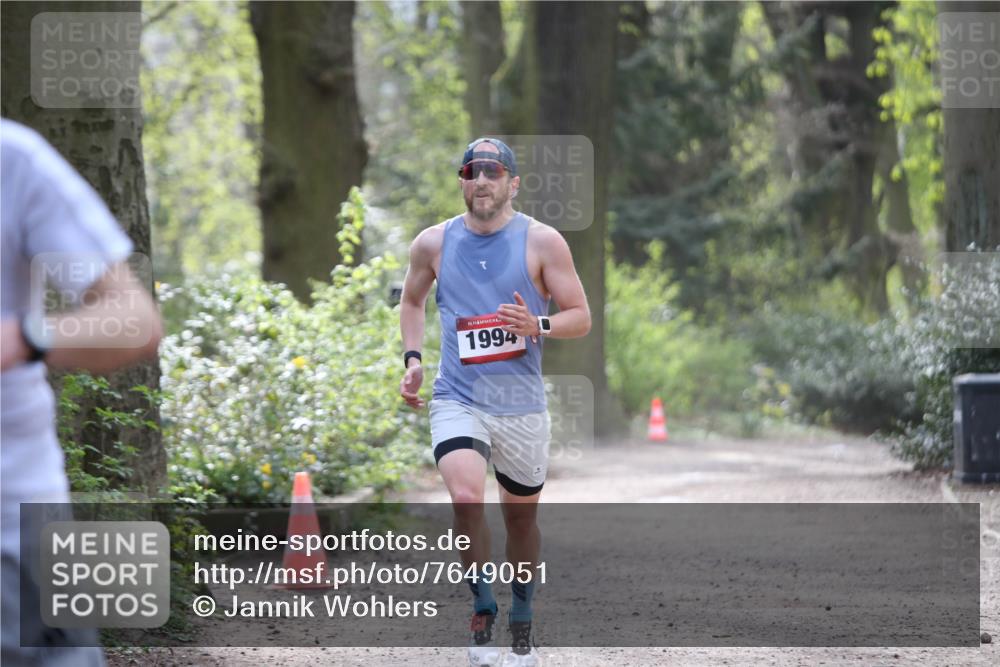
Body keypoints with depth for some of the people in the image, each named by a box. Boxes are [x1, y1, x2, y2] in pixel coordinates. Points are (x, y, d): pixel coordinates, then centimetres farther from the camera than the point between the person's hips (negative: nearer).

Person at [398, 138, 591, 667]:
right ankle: (482, 610, -5)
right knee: (466, 499, -24)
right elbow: (412, 300, 21)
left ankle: (522, 622, 35)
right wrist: (412, 359, 7)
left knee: (521, 519, 13)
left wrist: (538, 326, -20)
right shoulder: (433, 243, 3)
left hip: (521, 405, 0)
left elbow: (581, 318, -1)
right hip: (458, 400, 0)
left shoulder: (541, 241, -4)